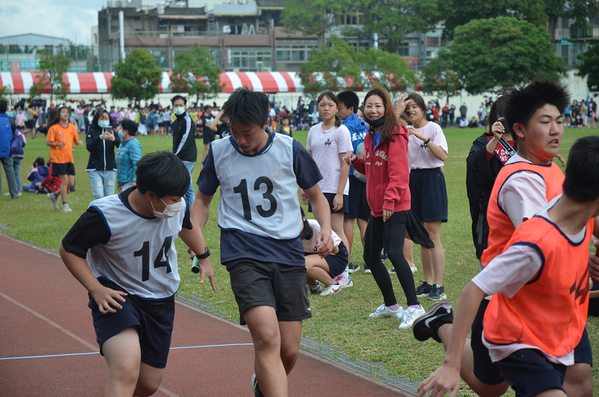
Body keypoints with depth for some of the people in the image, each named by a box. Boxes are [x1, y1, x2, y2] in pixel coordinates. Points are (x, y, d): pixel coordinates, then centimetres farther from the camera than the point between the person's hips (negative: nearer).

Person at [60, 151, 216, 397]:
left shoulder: (176, 206, -9)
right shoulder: (105, 216, -26)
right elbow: (69, 250, -13)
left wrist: (204, 258, 26)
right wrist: (96, 289, -21)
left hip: (161, 302, 6)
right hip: (116, 295, -6)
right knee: (126, 370, -32)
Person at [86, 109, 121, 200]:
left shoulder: (112, 132, 8)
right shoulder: (92, 132, 2)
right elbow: (89, 147, -16)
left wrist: (114, 139, -29)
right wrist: (99, 138, -33)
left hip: (110, 170, 3)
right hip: (95, 170, -3)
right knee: (98, 195, -15)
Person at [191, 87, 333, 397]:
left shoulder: (290, 149, 1)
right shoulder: (218, 152, 4)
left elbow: (316, 196, 13)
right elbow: (203, 199, 18)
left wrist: (325, 228, -6)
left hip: (288, 253, 1)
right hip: (243, 252, -1)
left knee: (289, 351, 4)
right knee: (267, 338, -23)